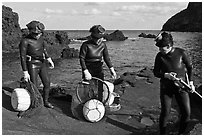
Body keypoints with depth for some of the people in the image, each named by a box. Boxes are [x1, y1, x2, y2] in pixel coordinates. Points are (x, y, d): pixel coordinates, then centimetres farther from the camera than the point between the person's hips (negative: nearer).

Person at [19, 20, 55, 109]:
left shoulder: (40, 38, 2)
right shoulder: (25, 41, -16)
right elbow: (22, 57, -16)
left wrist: (49, 59, 11)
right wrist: (25, 72, -18)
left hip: (42, 63, 6)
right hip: (32, 65, -6)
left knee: (47, 83, 6)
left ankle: (46, 102, 23)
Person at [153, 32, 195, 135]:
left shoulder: (181, 53, -10)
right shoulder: (160, 56, -8)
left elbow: (189, 67, 6)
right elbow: (156, 72, -2)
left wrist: (190, 82, 2)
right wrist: (166, 75, -21)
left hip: (181, 87, 0)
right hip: (166, 87, 0)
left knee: (186, 113, 0)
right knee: (165, 112, -1)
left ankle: (181, 133, 25)